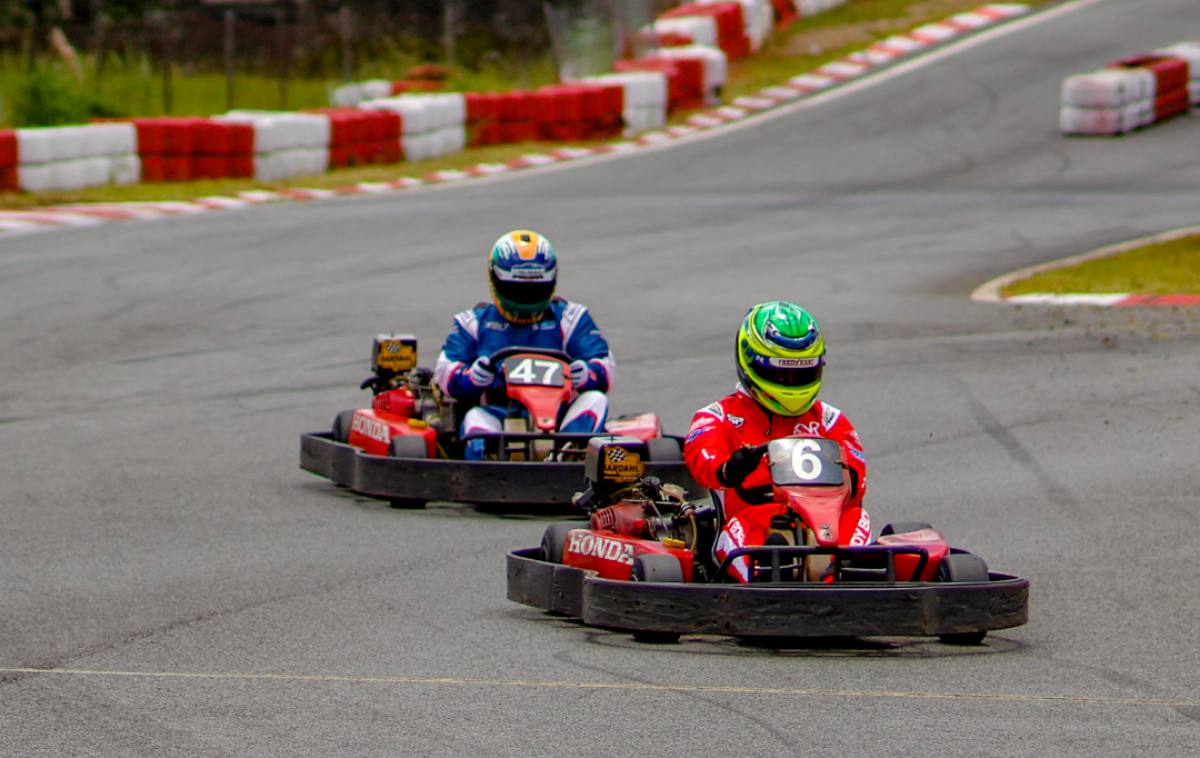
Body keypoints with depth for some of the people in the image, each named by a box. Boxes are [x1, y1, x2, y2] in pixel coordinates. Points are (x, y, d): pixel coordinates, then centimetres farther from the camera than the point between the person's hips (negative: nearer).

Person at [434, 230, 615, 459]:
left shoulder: (569, 319, 20)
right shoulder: (476, 322, 21)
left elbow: (604, 365, 9)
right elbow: (446, 370, 9)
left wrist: (587, 376, -18)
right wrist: (470, 377, -17)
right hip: (499, 413, -1)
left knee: (595, 399, -25)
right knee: (476, 418, -32)